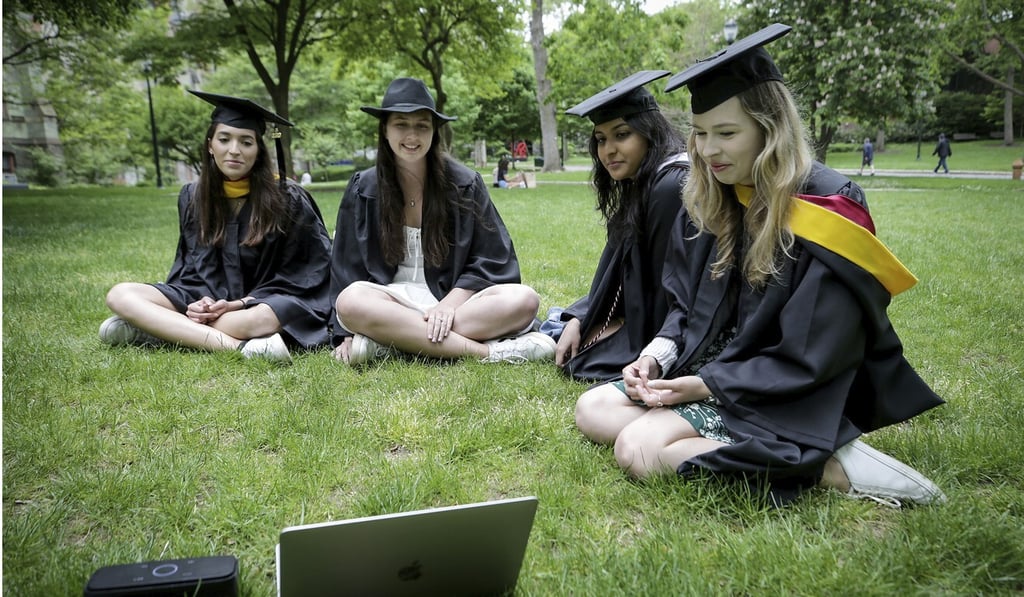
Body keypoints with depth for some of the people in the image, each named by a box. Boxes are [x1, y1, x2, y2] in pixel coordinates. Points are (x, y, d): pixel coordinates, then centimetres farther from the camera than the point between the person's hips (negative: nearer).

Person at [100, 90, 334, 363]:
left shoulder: (288, 201, -8)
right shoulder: (192, 197, 5)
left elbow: (303, 276, -6)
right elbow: (190, 266, 10)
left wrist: (239, 304, -17)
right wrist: (199, 301, -14)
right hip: (206, 301, 5)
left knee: (263, 318, -41)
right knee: (120, 295, -18)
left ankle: (160, 329, -22)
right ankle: (238, 347, -34)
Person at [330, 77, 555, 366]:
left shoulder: (464, 183, 1)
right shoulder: (363, 189, 3)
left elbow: (490, 261, 1)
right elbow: (347, 268, 4)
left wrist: (449, 305, -14)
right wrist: (350, 333, -8)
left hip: (455, 298, 1)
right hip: (392, 303, 0)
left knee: (524, 299, -28)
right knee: (351, 302, -35)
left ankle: (389, 341, -28)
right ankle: (487, 351, -32)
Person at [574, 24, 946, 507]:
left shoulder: (826, 210, -19)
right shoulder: (707, 203, 2)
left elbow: (807, 358, -19)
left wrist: (703, 386, -19)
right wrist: (657, 353, -9)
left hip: (788, 398, -7)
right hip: (708, 368, 8)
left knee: (638, 449, -23)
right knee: (592, 410, -1)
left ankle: (826, 466, -16)